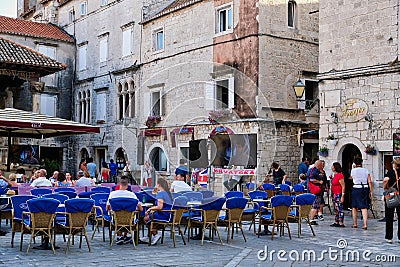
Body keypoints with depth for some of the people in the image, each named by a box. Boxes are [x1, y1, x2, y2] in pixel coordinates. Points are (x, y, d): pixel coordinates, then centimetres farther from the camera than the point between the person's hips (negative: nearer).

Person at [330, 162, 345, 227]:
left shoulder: (340, 175, -16)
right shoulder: (335, 175, 13)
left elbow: (343, 186, -18)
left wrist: (342, 196, -22)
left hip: (338, 194, -10)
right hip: (334, 194, 10)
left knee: (339, 208, -9)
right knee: (335, 209, 13)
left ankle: (341, 223, -9)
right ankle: (336, 222, 18)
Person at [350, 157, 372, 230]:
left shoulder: (353, 170, -1)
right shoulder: (366, 171, 3)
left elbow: (351, 177, 19)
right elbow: (370, 182, -1)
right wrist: (371, 191, 5)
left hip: (356, 189, -1)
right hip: (365, 189, 1)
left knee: (354, 207, 13)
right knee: (364, 207, -1)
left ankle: (355, 224, 19)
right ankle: (365, 224, -11)